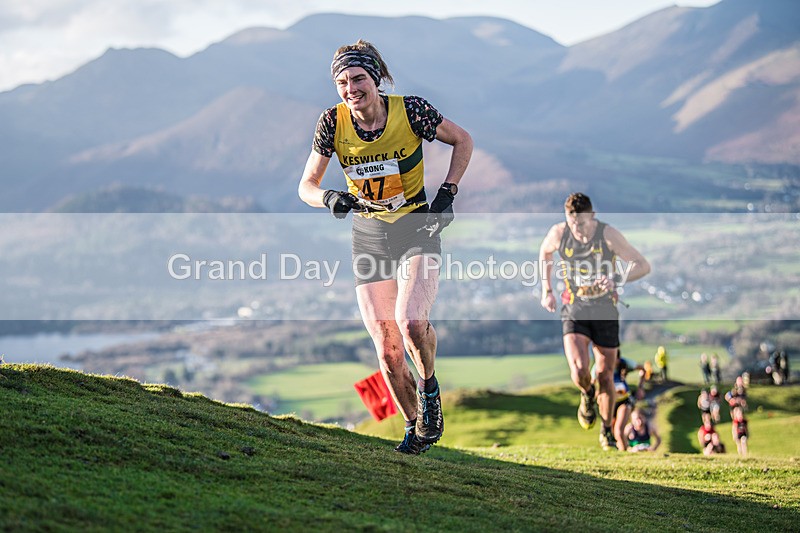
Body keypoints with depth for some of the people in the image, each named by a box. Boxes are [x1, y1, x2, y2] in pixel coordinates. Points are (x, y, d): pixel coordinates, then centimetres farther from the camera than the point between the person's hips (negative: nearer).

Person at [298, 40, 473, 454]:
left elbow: (462, 140, 2)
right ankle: (416, 427, 22)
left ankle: (429, 386, 6)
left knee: (410, 321, -26)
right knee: (387, 349, -1)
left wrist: (447, 192, -8)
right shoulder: (333, 122, -10)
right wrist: (329, 198, -23)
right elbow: (306, 186, -1)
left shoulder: (410, 110, -15)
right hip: (369, 236, 2)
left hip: (418, 228, -2)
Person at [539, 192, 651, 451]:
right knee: (579, 371, -19)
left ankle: (607, 431, 26)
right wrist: (546, 291, 10)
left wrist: (617, 280, -33)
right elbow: (544, 253, 15)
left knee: (605, 375, 5)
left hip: (605, 312, 0)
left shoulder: (608, 234, -16)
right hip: (574, 310, 0)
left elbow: (643, 265, -15)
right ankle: (587, 394, 19)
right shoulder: (558, 233, -9)